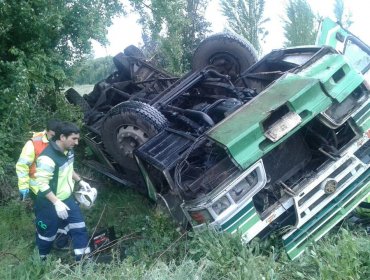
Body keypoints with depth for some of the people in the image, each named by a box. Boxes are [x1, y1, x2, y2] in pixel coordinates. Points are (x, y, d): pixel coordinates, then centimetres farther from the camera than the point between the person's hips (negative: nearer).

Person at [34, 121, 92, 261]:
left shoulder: (68, 151, -2)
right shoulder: (47, 158, -30)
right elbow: (42, 184, -28)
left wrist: (80, 181, 10)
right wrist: (56, 202, -30)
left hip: (67, 197, 8)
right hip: (50, 203, -8)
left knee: (79, 226, 10)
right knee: (48, 232, 11)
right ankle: (40, 259, 35)